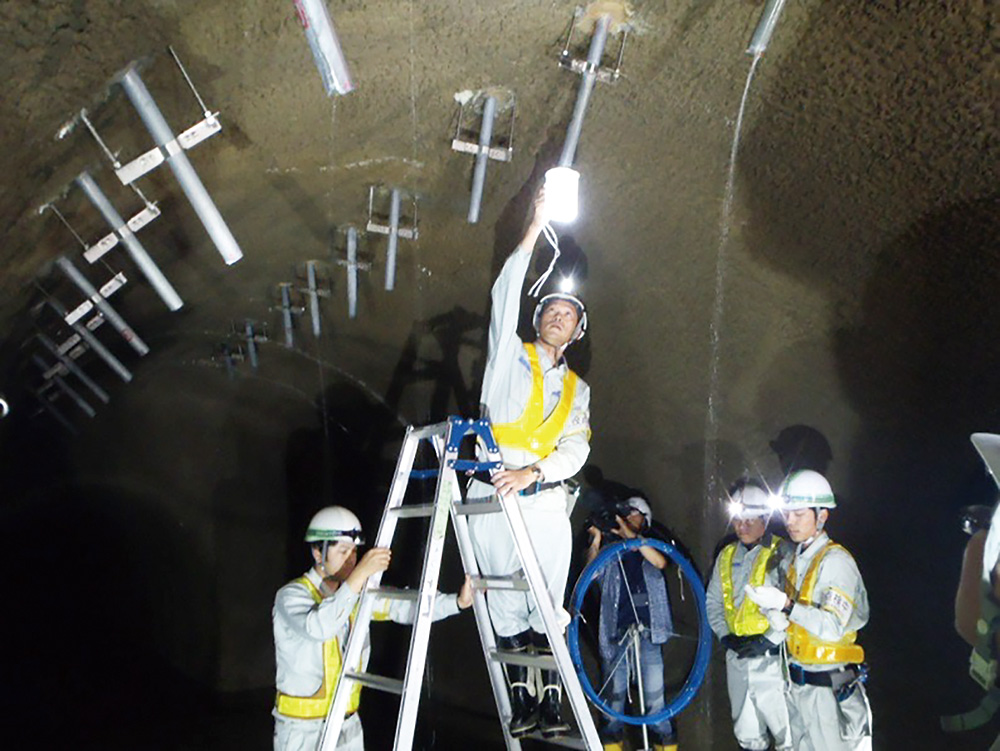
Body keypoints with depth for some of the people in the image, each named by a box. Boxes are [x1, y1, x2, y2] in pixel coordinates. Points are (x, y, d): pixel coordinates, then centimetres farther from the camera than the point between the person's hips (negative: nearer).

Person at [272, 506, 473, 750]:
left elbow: (404, 606, -2)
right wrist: (359, 574, -38)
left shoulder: (358, 593, 5)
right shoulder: (292, 595, -16)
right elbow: (317, 627, -36)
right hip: (303, 730, -6)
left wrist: (458, 602, -16)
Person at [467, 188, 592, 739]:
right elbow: (504, 296, -1)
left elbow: (576, 450, 6)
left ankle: (551, 704, 1)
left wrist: (532, 472, -13)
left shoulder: (577, 389, 20)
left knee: (548, 607, -4)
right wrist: (535, 228, -2)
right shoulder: (510, 356, 14)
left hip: (545, 498, 2)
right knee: (505, 604, -1)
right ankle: (520, 702, 4)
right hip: (491, 492, -2)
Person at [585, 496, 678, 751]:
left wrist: (631, 536, -16)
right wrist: (596, 539, -12)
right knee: (614, 695, 5)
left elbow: (660, 562, -10)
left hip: (647, 632, 0)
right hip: (615, 633, 0)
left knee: (655, 698, -1)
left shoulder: (649, 547, 13)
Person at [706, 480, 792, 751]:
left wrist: (767, 641, -17)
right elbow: (713, 601, 15)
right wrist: (725, 635, 0)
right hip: (737, 658, 6)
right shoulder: (727, 556, 10)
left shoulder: (783, 554, -8)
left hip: (772, 658, -6)